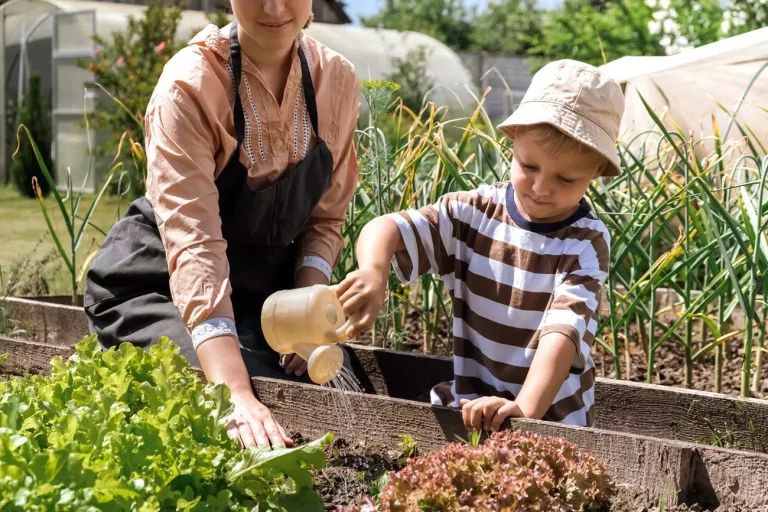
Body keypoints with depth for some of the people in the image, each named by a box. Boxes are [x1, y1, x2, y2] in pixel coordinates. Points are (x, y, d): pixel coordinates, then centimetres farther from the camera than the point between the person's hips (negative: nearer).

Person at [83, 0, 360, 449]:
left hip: (265, 284, 5)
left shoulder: (337, 80, -7)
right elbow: (193, 244, -35)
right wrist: (238, 394, -47)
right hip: (160, 286, -4)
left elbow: (325, 217, 3)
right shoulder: (191, 84, -24)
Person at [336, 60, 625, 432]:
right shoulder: (475, 213, 0)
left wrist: (527, 408, -37)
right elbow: (389, 229, -9)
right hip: (467, 408, 3)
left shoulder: (586, 244, -9)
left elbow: (563, 331, -22)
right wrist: (373, 272, -33)